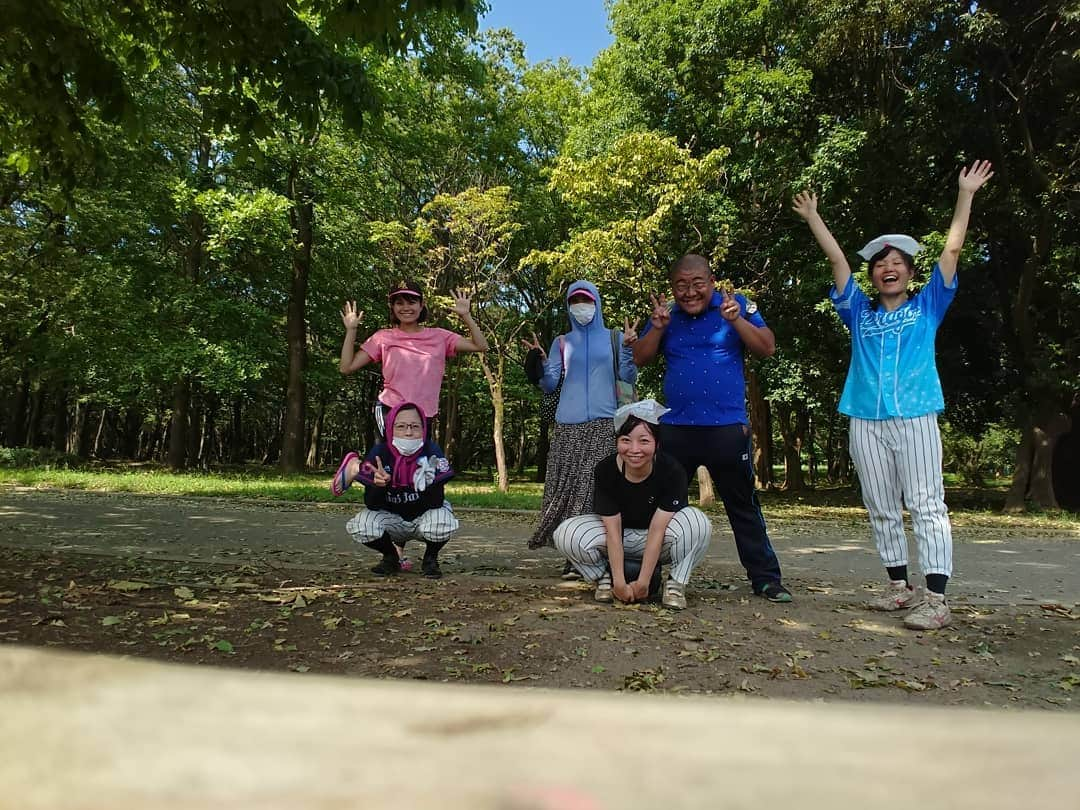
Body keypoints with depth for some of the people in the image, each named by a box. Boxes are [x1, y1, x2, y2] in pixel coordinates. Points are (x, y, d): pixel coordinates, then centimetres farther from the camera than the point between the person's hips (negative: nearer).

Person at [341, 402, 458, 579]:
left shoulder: (431, 452, -21)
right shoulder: (379, 453, -18)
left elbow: (436, 503, -23)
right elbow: (372, 506, -18)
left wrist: (429, 483, -43)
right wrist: (379, 485, -39)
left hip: (424, 515, -1)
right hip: (391, 517, 2)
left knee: (442, 524, -35)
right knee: (358, 527, -26)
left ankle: (430, 558, 2)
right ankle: (390, 557, 8)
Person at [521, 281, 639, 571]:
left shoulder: (614, 337, 14)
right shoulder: (562, 342, 17)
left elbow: (628, 379, 6)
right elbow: (549, 386, 10)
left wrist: (628, 349, -8)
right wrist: (540, 361, -6)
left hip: (604, 424, -1)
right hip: (568, 426, 2)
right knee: (569, 486, -6)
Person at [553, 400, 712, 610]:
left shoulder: (672, 472, -24)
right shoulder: (606, 470, -20)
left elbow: (657, 530, -25)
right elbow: (613, 530, -20)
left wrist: (642, 582, -24)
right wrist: (619, 583, -23)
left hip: (658, 543, -1)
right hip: (617, 537, 1)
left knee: (697, 522, -33)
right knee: (565, 535, -26)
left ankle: (675, 582, -10)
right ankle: (604, 578, 0)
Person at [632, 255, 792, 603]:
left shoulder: (736, 304, 1)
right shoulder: (665, 314, 8)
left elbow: (767, 348, -4)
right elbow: (640, 358, 5)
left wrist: (736, 320, -18)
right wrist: (658, 327, -10)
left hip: (727, 427, -2)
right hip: (675, 428, 3)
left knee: (744, 506, 6)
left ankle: (765, 578, 16)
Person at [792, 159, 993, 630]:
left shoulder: (926, 306, 13)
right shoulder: (860, 314, 16)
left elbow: (952, 249, 10)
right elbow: (836, 259, 16)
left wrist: (966, 194, 9)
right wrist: (812, 217, 18)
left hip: (915, 417, -3)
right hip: (866, 421, 3)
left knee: (926, 506, -6)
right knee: (881, 510, 7)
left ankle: (937, 599, -7)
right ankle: (900, 586, 18)